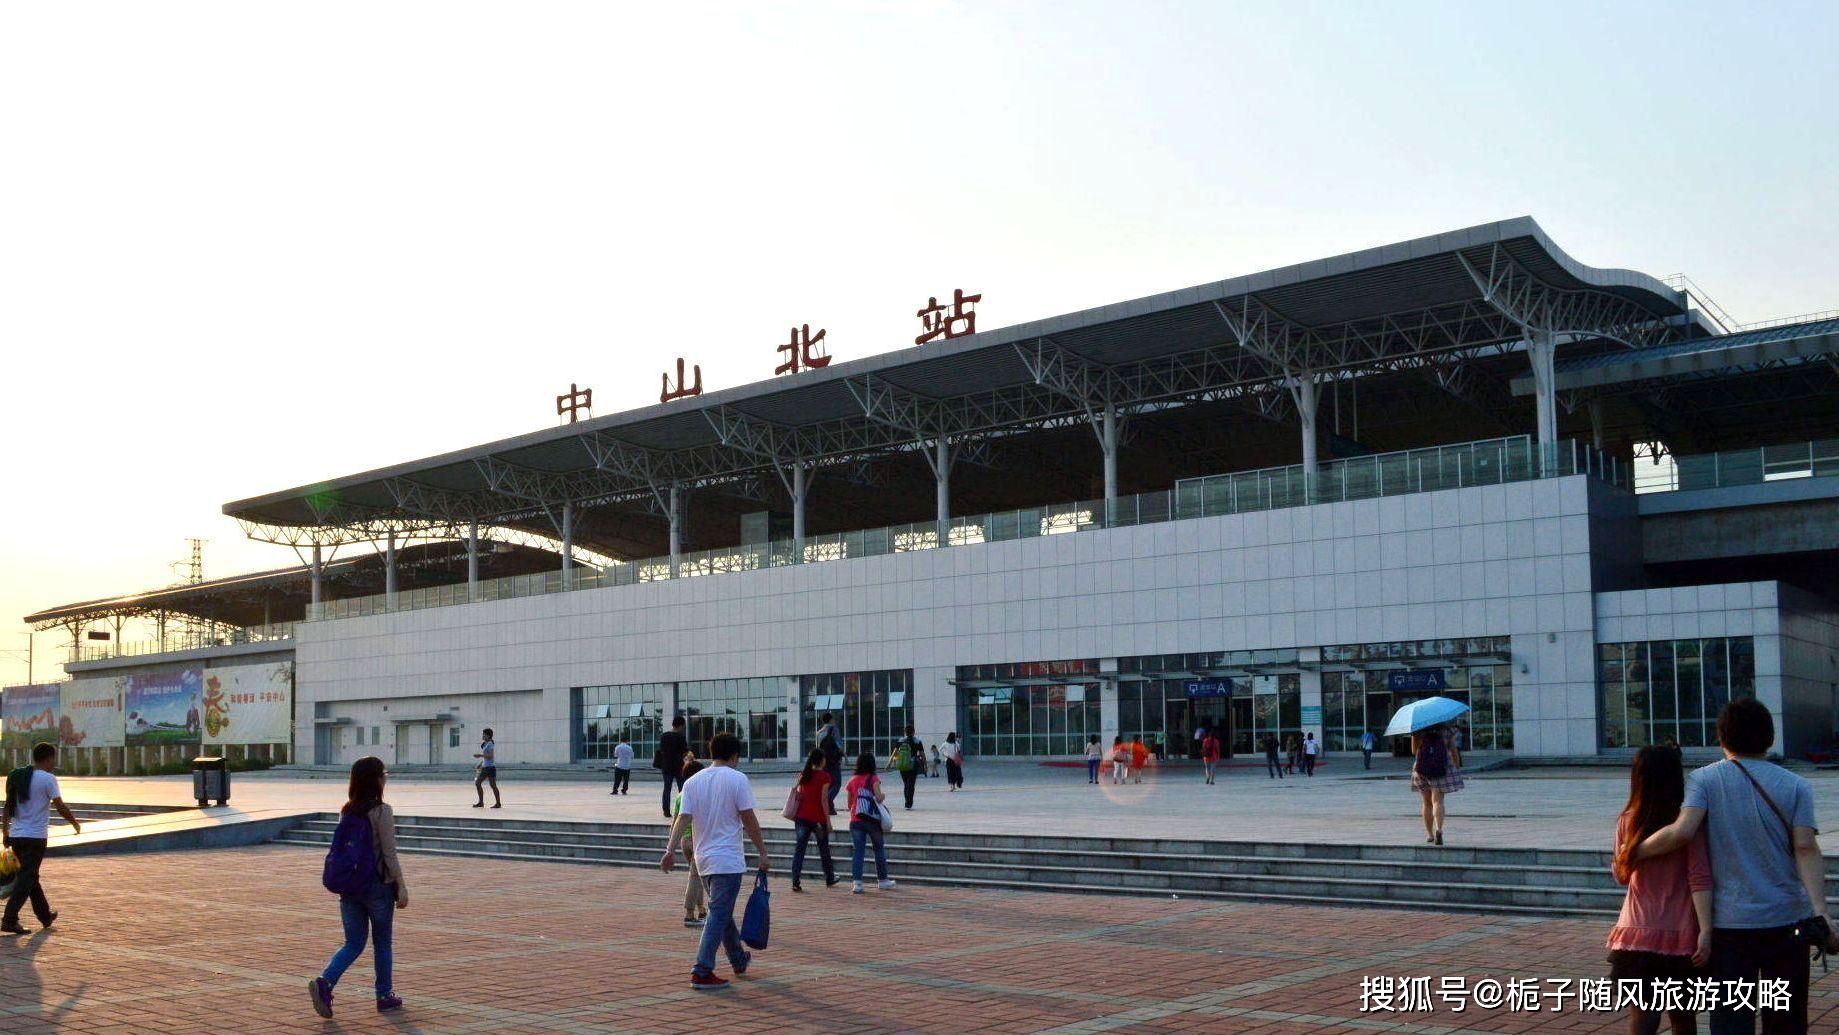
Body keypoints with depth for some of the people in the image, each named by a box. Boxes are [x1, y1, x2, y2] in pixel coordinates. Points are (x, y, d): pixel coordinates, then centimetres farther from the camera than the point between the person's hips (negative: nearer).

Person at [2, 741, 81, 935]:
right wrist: (75, 824, 6)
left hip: (16, 835, 7)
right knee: (27, 878, -5)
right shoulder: (48, 778, -11)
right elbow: (60, 807, -9)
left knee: (30, 876, 17)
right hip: (36, 837, -7)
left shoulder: (17, 776, 10)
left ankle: (45, 915, 29)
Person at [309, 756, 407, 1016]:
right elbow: (389, 854, -14)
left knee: (353, 943, 12)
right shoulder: (382, 811, -14)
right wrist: (401, 887, -8)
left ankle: (325, 982, -10)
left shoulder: (347, 811, 4)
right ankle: (384, 997, 20)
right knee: (382, 943, 11)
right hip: (378, 885, -5)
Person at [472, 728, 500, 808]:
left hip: (490, 767, -10)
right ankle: (481, 802, 13)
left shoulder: (490, 744, -12)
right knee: (477, 783, 7)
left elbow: (491, 756, -23)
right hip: (485, 767, 10)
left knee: (493, 785, -6)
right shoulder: (485, 744, 16)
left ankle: (498, 803, -1)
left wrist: (480, 755, -22)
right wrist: (481, 763, 21)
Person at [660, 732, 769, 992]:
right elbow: (749, 820, -8)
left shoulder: (692, 782, 6)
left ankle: (739, 960, 36)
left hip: (703, 860, 6)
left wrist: (670, 850, -9)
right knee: (719, 915, -5)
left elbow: (682, 818, -4)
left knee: (722, 911, 20)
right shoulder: (737, 780, -7)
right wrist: (762, 853, -2)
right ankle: (701, 972, -11)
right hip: (728, 860, -6)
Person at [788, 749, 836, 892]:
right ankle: (829, 880, 28)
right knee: (824, 849, 13)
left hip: (802, 816, 3)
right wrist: (828, 820, -7)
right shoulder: (824, 776, -8)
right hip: (818, 818, -3)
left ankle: (795, 882, -8)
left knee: (799, 848, 2)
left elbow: (799, 796, 7)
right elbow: (824, 799, -11)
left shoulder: (803, 774, 7)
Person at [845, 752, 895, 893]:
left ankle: (857, 883, -7)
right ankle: (882, 880, 24)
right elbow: (878, 797, -19)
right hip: (872, 820, -2)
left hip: (856, 821, 2)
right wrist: (883, 797, 2)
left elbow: (849, 805, 8)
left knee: (858, 851, 3)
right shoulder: (873, 779, -5)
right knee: (879, 849, 15)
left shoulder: (853, 781, 5)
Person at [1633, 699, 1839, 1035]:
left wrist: (1633, 853, -7)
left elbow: (1681, 831, -19)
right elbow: (1806, 848, -11)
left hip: (1728, 922, -1)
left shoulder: (1703, 780, -3)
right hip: (1787, 921, 2)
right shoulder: (1795, 786, 2)